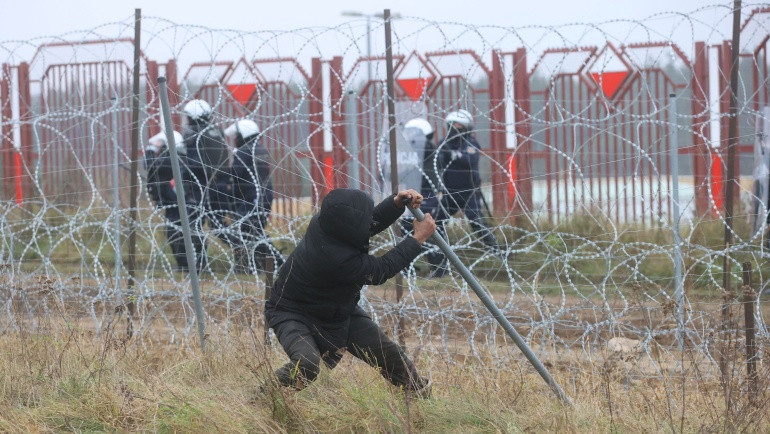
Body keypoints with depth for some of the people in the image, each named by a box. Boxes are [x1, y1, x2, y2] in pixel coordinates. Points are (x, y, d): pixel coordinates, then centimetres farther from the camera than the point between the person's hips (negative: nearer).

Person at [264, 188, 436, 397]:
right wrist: (418, 238, -21)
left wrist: (397, 202, -16)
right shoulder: (335, 258, -40)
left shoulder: (325, 222, -17)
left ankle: (420, 391, 31)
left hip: (337, 311, 9)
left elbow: (373, 222, 3)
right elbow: (381, 271, -26)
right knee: (307, 364, -34)